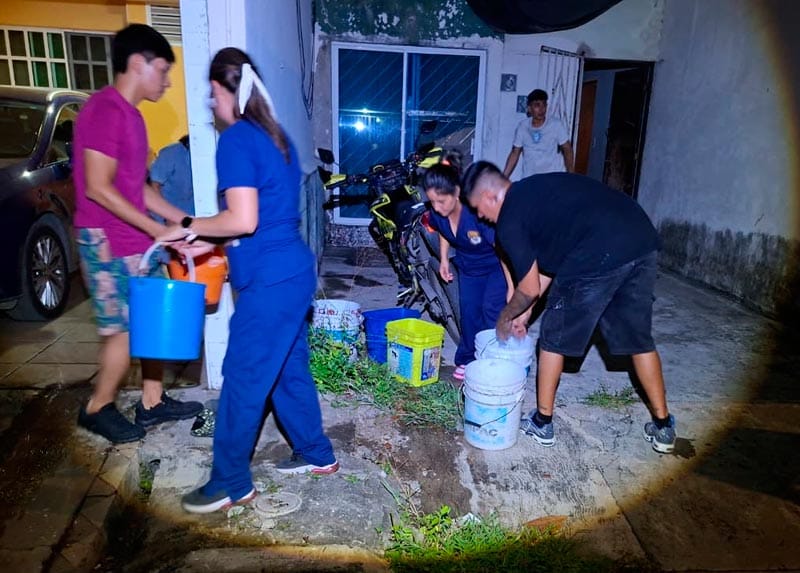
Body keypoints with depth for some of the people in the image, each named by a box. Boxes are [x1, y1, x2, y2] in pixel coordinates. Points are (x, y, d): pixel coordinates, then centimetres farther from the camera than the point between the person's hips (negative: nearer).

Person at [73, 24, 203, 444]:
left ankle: (153, 402, 25)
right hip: (108, 244, -9)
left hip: (136, 241, 9)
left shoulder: (130, 113, 13)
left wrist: (183, 220, 12)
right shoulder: (105, 109, -16)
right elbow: (98, 188, -21)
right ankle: (97, 409, 20)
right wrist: (157, 230, -19)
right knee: (127, 329, -1)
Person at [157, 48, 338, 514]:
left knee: (244, 380, 3)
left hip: (271, 281, -9)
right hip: (294, 270, 9)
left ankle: (231, 484, 18)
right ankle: (317, 454, 35)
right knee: (289, 370, 20)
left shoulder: (236, 140, -13)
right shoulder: (274, 136, 15)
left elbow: (243, 220, -21)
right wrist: (208, 243, 16)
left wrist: (189, 227, -5)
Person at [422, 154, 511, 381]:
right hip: (469, 264, 5)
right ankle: (468, 359, 18)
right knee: (468, 309, 4)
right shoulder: (437, 212, -20)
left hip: (496, 263, -5)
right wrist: (444, 259, -2)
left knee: (492, 309, -11)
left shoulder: (477, 210, -39)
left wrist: (512, 288, -34)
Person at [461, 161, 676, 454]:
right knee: (638, 339, 23)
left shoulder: (509, 219, 1)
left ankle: (542, 423, 27)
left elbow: (530, 289, 5)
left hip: (600, 257, -8)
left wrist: (505, 317, 24)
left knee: (554, 338, 13)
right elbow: (548, 265, 30)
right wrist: (524, 312, 33)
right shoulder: (535, 188, 25)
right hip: (643, 240, 9)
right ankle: (663, 426, 34)